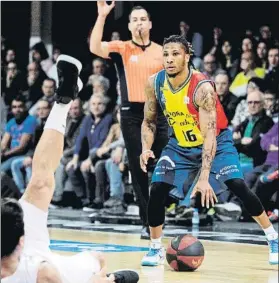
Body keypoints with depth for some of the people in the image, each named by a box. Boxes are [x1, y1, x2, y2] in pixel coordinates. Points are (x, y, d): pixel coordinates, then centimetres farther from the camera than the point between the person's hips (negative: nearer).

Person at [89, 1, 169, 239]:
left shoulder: (161, 52, 8)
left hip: (157, 113, 2)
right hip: (132, 114, -2)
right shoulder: (121, 49, 1)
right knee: (137, 168, -1)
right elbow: (95, 47, -17)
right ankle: (147, 221, 5)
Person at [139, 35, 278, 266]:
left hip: (216, 142, -4)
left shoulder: (202, 87, -31)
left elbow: (209, 135, -35)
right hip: (180, 145, 4)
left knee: (238, 186, -18)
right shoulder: (155, 83, -15)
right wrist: (146, 149, -19)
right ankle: (156, 249, 6)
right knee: (157, 190, -10)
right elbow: (149, 121, 1)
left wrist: (204, 178, -43)